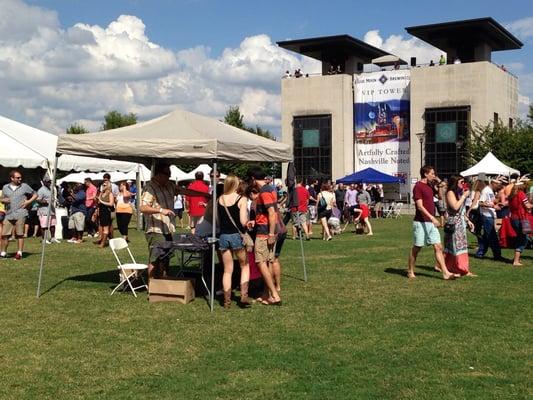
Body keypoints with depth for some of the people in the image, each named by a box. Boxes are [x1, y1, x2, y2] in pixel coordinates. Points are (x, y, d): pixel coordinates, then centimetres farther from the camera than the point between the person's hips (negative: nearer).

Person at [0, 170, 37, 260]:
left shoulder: (24, 186, 5)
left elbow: (35, 195, 11)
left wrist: (28, 202, -3)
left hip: (20, 214, -3)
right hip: (9, 214, 3)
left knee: (20, 235, -1)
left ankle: (19, 253, 6)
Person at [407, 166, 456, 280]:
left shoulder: (429, 186, 14)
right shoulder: (418, 186, -12)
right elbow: (420, 206, -20)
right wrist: (432, 217, -27)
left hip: (431, 222, 8)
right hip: (421, 222, -8)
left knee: (438, 247, 1)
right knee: (416, 248, 3)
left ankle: (445, 273, -1)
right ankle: (410, 271, 17)